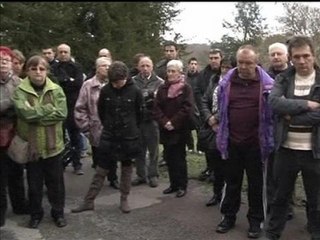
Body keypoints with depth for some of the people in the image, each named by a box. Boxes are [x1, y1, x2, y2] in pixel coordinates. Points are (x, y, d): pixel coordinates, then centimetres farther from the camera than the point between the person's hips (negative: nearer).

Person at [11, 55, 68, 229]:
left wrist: (36, 113, -17)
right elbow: (26, 112, -22)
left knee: (56, 182, 13)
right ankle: (35, 214, 33)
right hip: (31, 145, 0)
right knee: (34, 183, 14)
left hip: (52, 144, 1)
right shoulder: (20, 91, -6)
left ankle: (58, 212, 31)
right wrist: (50, 108, -16)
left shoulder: (56, 90, -2)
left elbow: (62, 113, -15)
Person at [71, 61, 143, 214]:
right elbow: (101, 111, 8)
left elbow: (140, 113, 2)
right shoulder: (105, 90, -6)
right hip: (108, 136, 1)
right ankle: (88, 201, 14)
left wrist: (131, 128, 9)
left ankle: (124, 200, 24)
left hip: (129, 137, -1)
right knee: (100, 170, 7)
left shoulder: (135, 91, -10)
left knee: (126, 169, 11)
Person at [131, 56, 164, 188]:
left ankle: (153, 175, 20)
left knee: (153, 150, 8)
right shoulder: (133, 81, 4)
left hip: (152, 120, -2)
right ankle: (141, 175, 24)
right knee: (139, 149, 12)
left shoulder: (159, 82, 1)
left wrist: (154, 98, -24)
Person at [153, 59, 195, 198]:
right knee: (169, 158, 10)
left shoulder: (186, 88, -4)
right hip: (165, 130, 5)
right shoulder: (162, 88, 9)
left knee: (179, 158, 1)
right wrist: (164, 122, -12)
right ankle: (173, 184, 22)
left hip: (180, 130, -4)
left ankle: (182, 186, 13)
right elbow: (156, 108, 3)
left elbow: (187, 109, -13)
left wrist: (174, 123, -16)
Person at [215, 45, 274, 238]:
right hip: (232, 141, 2)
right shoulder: (226, 82, 1)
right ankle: (229, 217, 29)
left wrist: (268, 140, -4)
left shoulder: (267, 83, -6)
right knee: (232, 181, 15)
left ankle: (255, 220, 25)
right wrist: (222, 135, 10)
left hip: (255, 143, -2)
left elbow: (273, 111, -1)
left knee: (255, 183, 11)